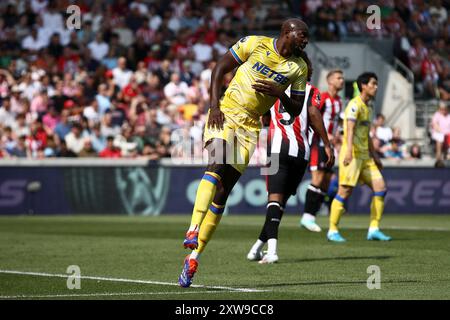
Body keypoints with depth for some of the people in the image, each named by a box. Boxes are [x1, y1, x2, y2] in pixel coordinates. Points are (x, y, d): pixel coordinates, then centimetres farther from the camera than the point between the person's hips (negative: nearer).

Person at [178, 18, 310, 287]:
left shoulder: (299, 68, 6)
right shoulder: (255, 43, -3)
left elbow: (296, 109, 10)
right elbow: (221, 67, 3)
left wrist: (279, 93, -11)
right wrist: (214, 104, -8)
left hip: (250, 127, 3)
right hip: (225, 113, -3)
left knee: (222, 194, -1)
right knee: (217, 165, -30)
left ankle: (194, 257, 2)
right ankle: (193, 231, -41)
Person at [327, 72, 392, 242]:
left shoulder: (368, 108, 19)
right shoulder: (355, 104, -9)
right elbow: (350, 129, -22)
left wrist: (374, 156, 29)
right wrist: (349, 150, -34)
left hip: (365, 156, 9)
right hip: (352, 155, -9)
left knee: (380, 188, 0)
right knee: (344, 191, -8)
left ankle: (374, 229, 3)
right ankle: (332, 231, 1)